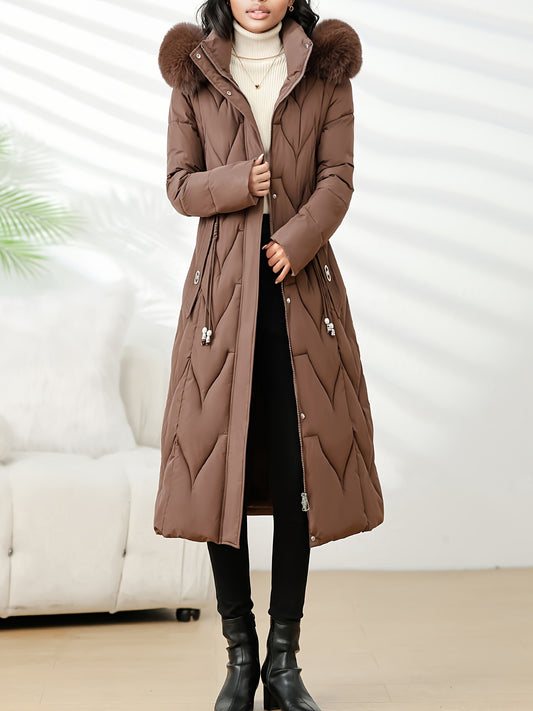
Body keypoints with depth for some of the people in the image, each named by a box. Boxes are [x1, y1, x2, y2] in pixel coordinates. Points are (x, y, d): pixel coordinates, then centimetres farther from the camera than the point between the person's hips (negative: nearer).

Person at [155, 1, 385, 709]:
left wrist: (296, 238, -15)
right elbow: (179, 183, 7)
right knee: (220, 460, -2)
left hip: (301, 282, 0)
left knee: (298, 469, -1)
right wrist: (239, 184, -11)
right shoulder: (194, 76, 10)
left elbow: (339, 178, 1)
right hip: (224, 281, 0)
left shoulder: (326, 74, 9)